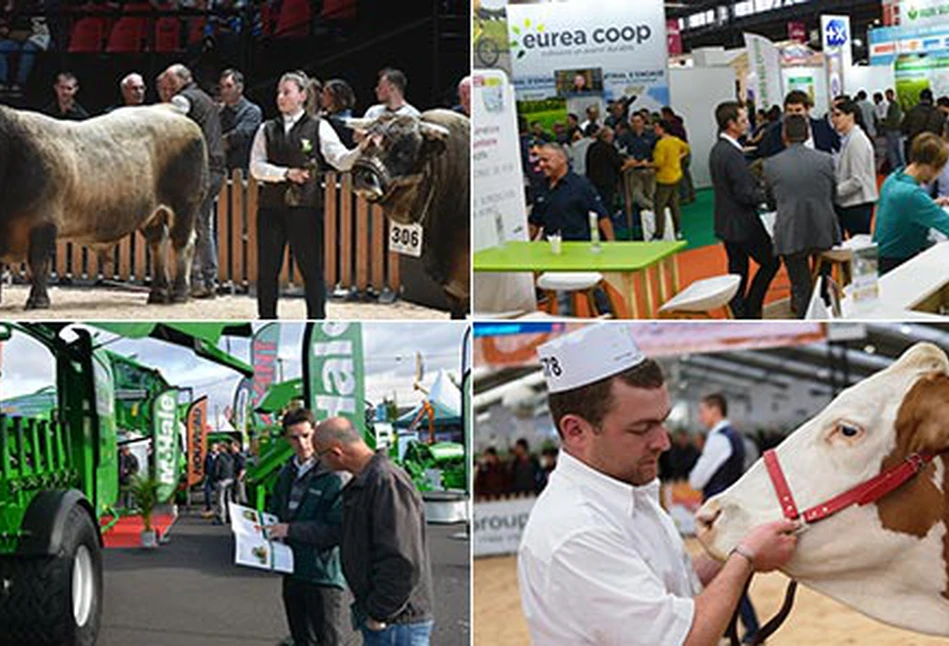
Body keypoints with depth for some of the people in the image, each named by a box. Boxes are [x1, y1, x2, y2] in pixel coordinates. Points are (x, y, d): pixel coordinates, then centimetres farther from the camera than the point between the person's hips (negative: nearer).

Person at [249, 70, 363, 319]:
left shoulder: (318, 127, 3)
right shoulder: (267, 130, 10)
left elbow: (341, 160, -6)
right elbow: (256, 167, 2)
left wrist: (362, 150, -25)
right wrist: (286, 173, -11)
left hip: (306, 207, -3)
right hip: (271, 207, 3)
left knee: (312, 268, 0)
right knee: (267, 268, 7)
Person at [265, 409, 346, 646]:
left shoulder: (334, 476, -15)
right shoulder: (287, 473, 11)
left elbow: (339, 529, -21)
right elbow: (274, 510, 25)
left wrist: (291, 529, -20)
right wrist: (266, 525, 2)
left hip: (323, 574, -8)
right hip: (293, 572, 8)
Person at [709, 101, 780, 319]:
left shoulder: (717, 150, 8)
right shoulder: (733, 154, -23)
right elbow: (746, 195, -23)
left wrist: (758, 184, 7)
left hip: (727, 223, 9)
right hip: (742, 224, -9)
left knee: (737, 270, 14)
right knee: (770, 262, 4)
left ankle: (739, 314, 17)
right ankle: (750, 309, 4)